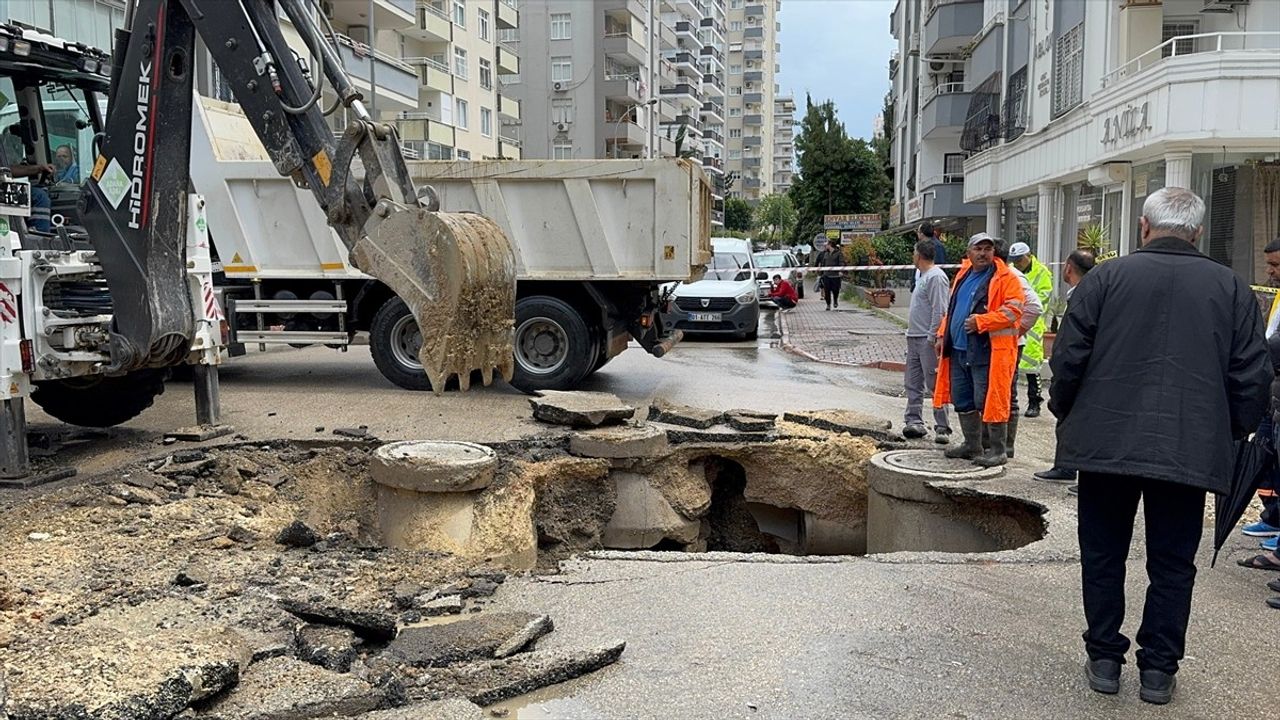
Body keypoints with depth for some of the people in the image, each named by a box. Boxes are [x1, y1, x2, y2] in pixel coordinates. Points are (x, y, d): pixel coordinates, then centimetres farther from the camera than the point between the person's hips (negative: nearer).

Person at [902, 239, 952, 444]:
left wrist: (932, 337, -22)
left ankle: (942, 427, -3)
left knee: (935, 384, -7)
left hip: (928, 339, -10)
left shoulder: (936, 277, -14)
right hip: (914, 337, 10)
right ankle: (914, 420, 16)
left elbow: (940, 311, -20)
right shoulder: (921, 275, 18)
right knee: (913, 383, 11)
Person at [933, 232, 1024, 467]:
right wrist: (943, 335, 17)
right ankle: (972, 446, 27)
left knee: (988, 401, -6)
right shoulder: (963, 275, 16)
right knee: (962, 401, 14)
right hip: (959, 350, 8)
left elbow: (1012, 311, -16)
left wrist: (981, 321, -23)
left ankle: (998, 451, 5)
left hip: (988, 352, -8)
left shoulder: (1005, 278, -7)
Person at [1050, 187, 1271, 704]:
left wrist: (1065, 414, 13)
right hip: (1192, 450, 1)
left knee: (1103, 556, 12)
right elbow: (1253, 378, 4)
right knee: (1172, 565, 11)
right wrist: (1233, 432, 18)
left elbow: (1068, 358, -3)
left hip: (1106, 442, -1)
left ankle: (1104, 660, 19)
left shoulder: (1105, 278, -2)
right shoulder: (1232, 288, 3)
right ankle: (1158, 670, 16)